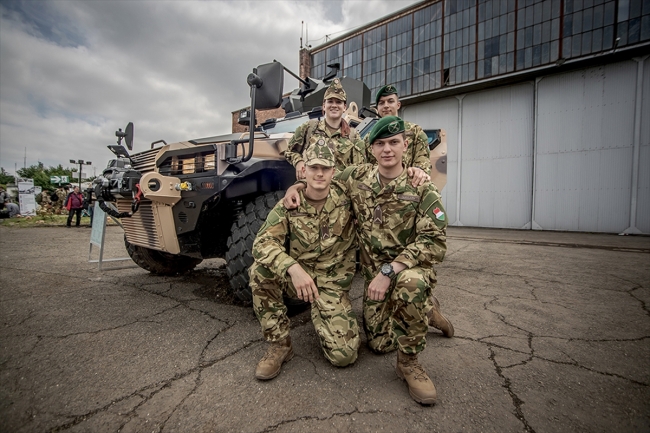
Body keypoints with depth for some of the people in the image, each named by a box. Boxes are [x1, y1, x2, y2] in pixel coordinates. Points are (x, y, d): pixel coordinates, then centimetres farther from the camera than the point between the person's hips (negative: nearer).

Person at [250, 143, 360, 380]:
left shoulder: (346, 198, -10)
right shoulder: (288, 206, -11)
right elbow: (262, 243, -22)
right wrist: (293, 268, -40)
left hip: (333, 284, 0)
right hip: (297, 277, 1)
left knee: (344, 354, -11)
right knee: (260, 270, -30)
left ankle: (320, 315, 23)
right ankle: (279, 343, -9)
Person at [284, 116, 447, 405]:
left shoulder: (422, 188, -16)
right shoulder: (357, 178, -6)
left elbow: (435, 241, -24)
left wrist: (389, 270, -32)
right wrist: (295, 186, -7)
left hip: (412, 266, -3)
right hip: (374, 273, 4)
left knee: (409, 282, -40)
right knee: (379, 344, 8)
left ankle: (408, 363, -13)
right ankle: (425, 308, 38)